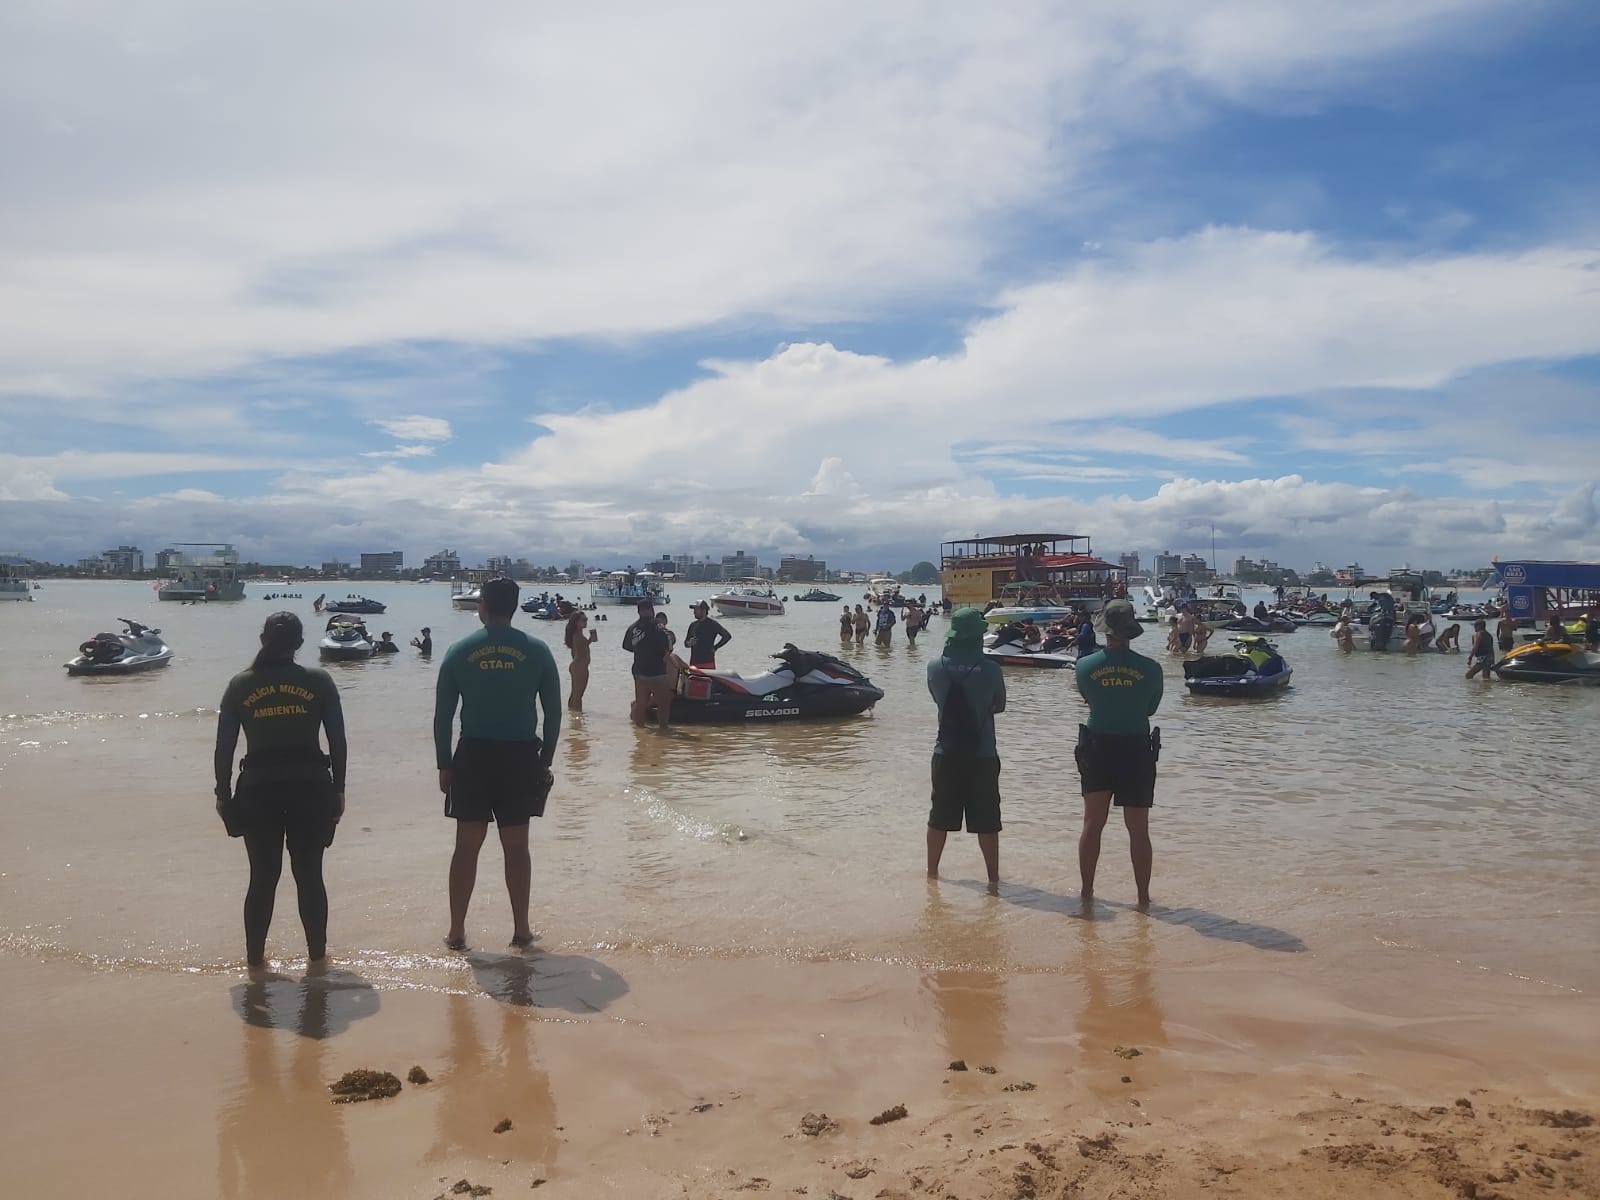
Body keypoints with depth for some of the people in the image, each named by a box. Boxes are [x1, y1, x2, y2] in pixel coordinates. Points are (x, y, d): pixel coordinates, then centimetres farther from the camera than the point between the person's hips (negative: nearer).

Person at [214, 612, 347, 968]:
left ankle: (255, 954, 20)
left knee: (262, 877, 12)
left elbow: (224, 747, 3)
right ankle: (317, 951, 18)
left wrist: (223, 794, 12)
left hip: (258, 789, 1)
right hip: (310, 786, -1)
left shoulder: (240, 685, 1)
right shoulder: (319, 681, -2)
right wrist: (338, 789, 7)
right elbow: (338, 741, -2)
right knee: (310, 874, 10)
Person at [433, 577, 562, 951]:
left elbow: (443, 715, 0)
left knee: (467, 845, 9)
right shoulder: (537, 652, -1)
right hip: (521, 756, 0)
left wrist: (444, 764, 7)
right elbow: (553, 714, 0)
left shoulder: (460, 651, 0)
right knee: (516, 846, 9)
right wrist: (545, 761, 8)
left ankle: (457, 932, 14)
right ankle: (521, 931, 16)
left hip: (474, 755, 0)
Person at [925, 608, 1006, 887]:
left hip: (946, 752, 2)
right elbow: (999, 706, 4)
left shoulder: (936, 667, -7)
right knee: (986, 821, 7)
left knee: (939, 817, 15)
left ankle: (932, 871, 25)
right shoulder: (991, 670, -12)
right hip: (982, 754, -2)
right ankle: (993, 877, 13)